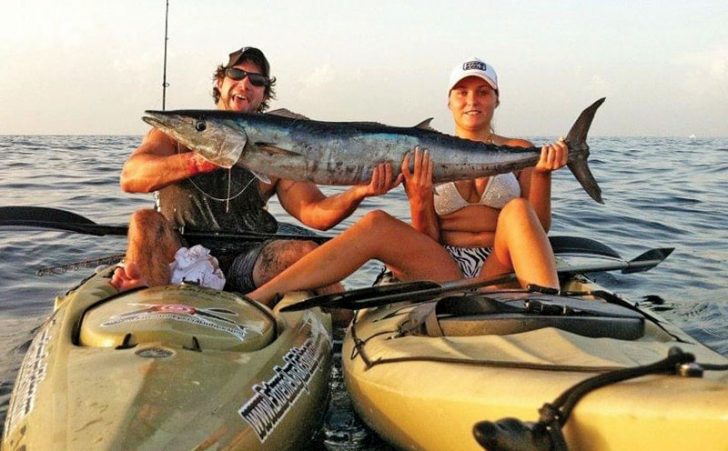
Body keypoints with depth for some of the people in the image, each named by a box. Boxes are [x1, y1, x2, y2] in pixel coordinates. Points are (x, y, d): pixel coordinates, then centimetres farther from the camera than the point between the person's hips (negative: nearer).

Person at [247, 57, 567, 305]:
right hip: (445, 272, 0)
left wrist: (542, 175, -13)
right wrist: (420, 200, -16)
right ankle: (252, 302, -32)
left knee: (516, 210, -28)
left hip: (499, 271, 0)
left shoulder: (519, 152, 10)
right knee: (377, 224, -25)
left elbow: (539, 228, 3)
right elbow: (426, 241, 5)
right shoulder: (428, 159, 10)